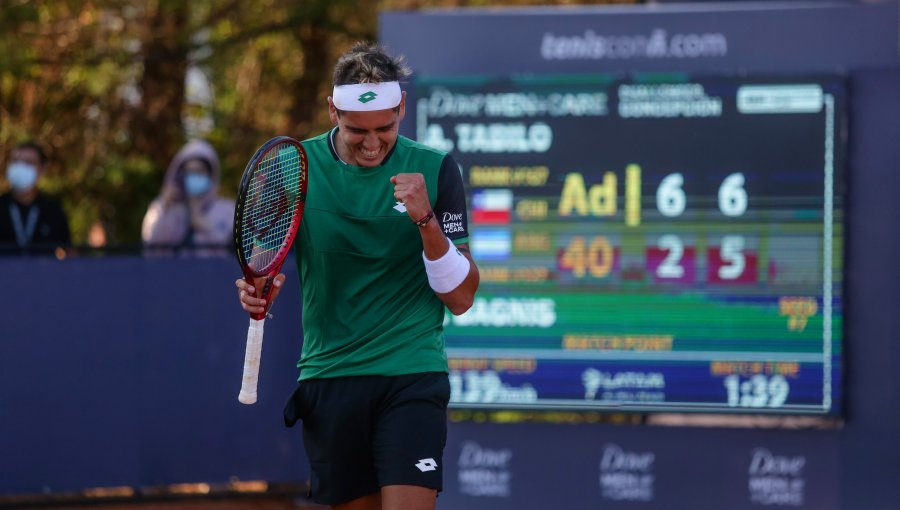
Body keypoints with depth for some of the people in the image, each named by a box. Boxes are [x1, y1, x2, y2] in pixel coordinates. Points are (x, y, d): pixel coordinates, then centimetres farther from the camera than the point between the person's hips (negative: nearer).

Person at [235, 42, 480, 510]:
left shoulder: (434, 170, -3)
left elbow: (461, 297, -3)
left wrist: (426, 219, -18)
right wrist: (256, 290, -14)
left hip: (411, 375, -2)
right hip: (329, 378, 2)